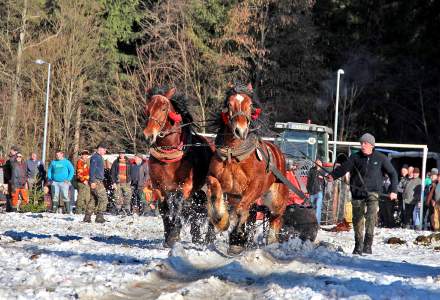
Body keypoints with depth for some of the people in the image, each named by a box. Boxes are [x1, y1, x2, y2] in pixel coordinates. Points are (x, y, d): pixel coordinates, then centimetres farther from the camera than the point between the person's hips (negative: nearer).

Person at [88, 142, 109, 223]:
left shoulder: (100, 157, 21)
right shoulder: (95, 157, -10)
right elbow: (92, 169, -17)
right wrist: (93, 181, -23)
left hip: (99, 181, 10)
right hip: (96, 182, -10)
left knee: (94, 199, 10)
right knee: (104, 199, -12)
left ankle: (87, 217, 11)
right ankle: (99, 216, -13)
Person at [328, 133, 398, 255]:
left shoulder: (380, 158, 3)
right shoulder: (355, 157, 6)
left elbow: (392, 173, 10)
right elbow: (343, 168, -4)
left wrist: (393, 191, 1)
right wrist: (333, 175, -23)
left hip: (372, 193, -2)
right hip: (357, 193, 2)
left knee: (371, 216, -23)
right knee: (357, 220, 7)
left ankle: (368, 244, -23)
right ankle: (358, 246, 21)